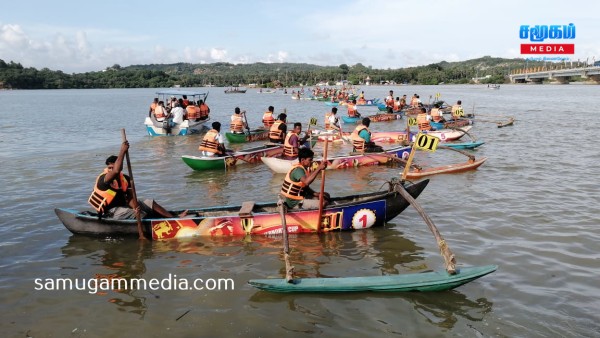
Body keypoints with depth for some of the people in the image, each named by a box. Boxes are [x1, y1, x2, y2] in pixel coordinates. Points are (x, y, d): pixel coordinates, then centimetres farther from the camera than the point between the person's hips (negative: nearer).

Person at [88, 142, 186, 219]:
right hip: (110, 212, -7)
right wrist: (122, 151, -38)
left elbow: (130, 197, -7)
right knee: (142, 215, -24)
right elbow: (116, 171, -41)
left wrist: (134, 206, -30)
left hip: (122, 206, 7)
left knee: (150, 203, -2)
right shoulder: (103, 179, -18)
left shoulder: (126, 179, 2)